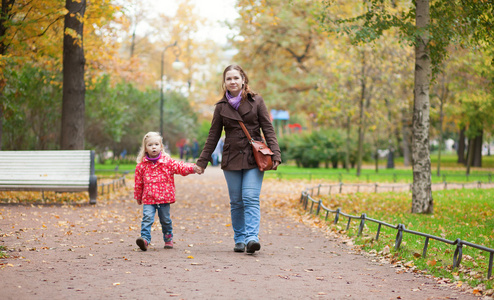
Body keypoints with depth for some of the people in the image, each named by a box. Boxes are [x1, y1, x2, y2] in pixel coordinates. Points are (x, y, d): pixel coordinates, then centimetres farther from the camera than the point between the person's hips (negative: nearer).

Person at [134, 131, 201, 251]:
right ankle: (145, 239, -21)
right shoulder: (142, 165, 1)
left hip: (164, 197, 0)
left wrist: (192, 168, -25)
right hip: (148, 199, 0)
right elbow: (138, 183, 10)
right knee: (147, 218, -16)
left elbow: (180, 167, -8)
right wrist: (138, 197, 18)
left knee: (165, 220, 10)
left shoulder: (167, 161, 0)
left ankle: (168, 239, 27)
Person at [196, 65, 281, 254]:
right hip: (231, 159, 2)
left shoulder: (256, 101, 3)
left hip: (254, 158, -2)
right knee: (236, 202, 4)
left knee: (251, 198, -14)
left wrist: (275, 154, -9)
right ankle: (239, 240, 12)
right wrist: (202, 162, 9)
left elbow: (268, 129, 2)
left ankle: (252, 238, -21)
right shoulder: (221, 107, 8)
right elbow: (213, 136, 12)